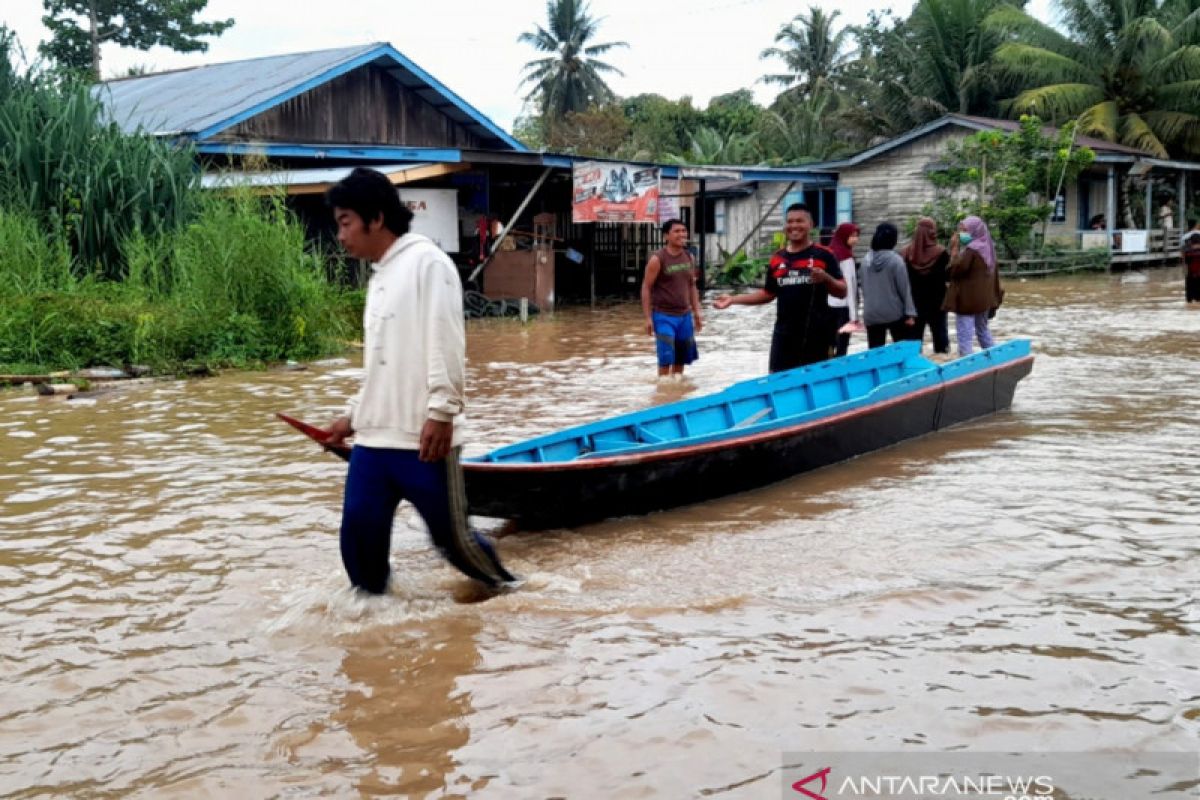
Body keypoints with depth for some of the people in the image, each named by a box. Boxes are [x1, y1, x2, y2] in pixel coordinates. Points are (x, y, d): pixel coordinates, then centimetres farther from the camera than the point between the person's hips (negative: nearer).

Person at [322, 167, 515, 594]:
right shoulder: (381, 276, 19)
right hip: (373, 438, 8)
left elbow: (445, 343, -15)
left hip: (423, 438, -8)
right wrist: (354, 415, 24)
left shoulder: (426, 261, -7)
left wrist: (441, 411, -20)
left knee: (451, 536, 1)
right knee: (359, 536, 4)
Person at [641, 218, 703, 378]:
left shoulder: (689, 257, 7)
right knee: (666, 358, -8)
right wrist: (648, 318, -14)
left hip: (684, 315, 6)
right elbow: (646, 288, -10)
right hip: (664, 316, -6)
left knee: (681, 358, 10)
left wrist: (696, 313, 11)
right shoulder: (657, 259, -11)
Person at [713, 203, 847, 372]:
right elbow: (769, 293, 18)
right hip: (784, 333, 4)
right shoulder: (777, 259, 10)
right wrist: (733, 299, 11)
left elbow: (842, 292, -3)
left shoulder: (823, 255, -3)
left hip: (816, 334, -4)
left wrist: (826, 278, -24)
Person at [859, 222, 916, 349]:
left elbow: (863, 285, 9)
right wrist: (910, 312, -6)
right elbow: (904, 288, -10)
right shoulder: (895, 259, -11)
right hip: (894, 312, -4)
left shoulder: (866, 259, 2)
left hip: (871, 314, 4)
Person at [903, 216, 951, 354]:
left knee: (915, 335, 7)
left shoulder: (908, 252, -6)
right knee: (939, 332, 8)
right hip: (936, 301, -2)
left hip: (914, 301, 2)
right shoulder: (941, 253, -13)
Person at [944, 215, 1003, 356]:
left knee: (965, 336, -9)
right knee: (983, 330, 23)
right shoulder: (988, 247, 11)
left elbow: (955, 270, -21)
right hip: (984, 297, 9)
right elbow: (994, 272, 16)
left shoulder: (971, 249, -18)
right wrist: (995, 294, 21)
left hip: (968, 299, -9)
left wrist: (954, 250, -13)